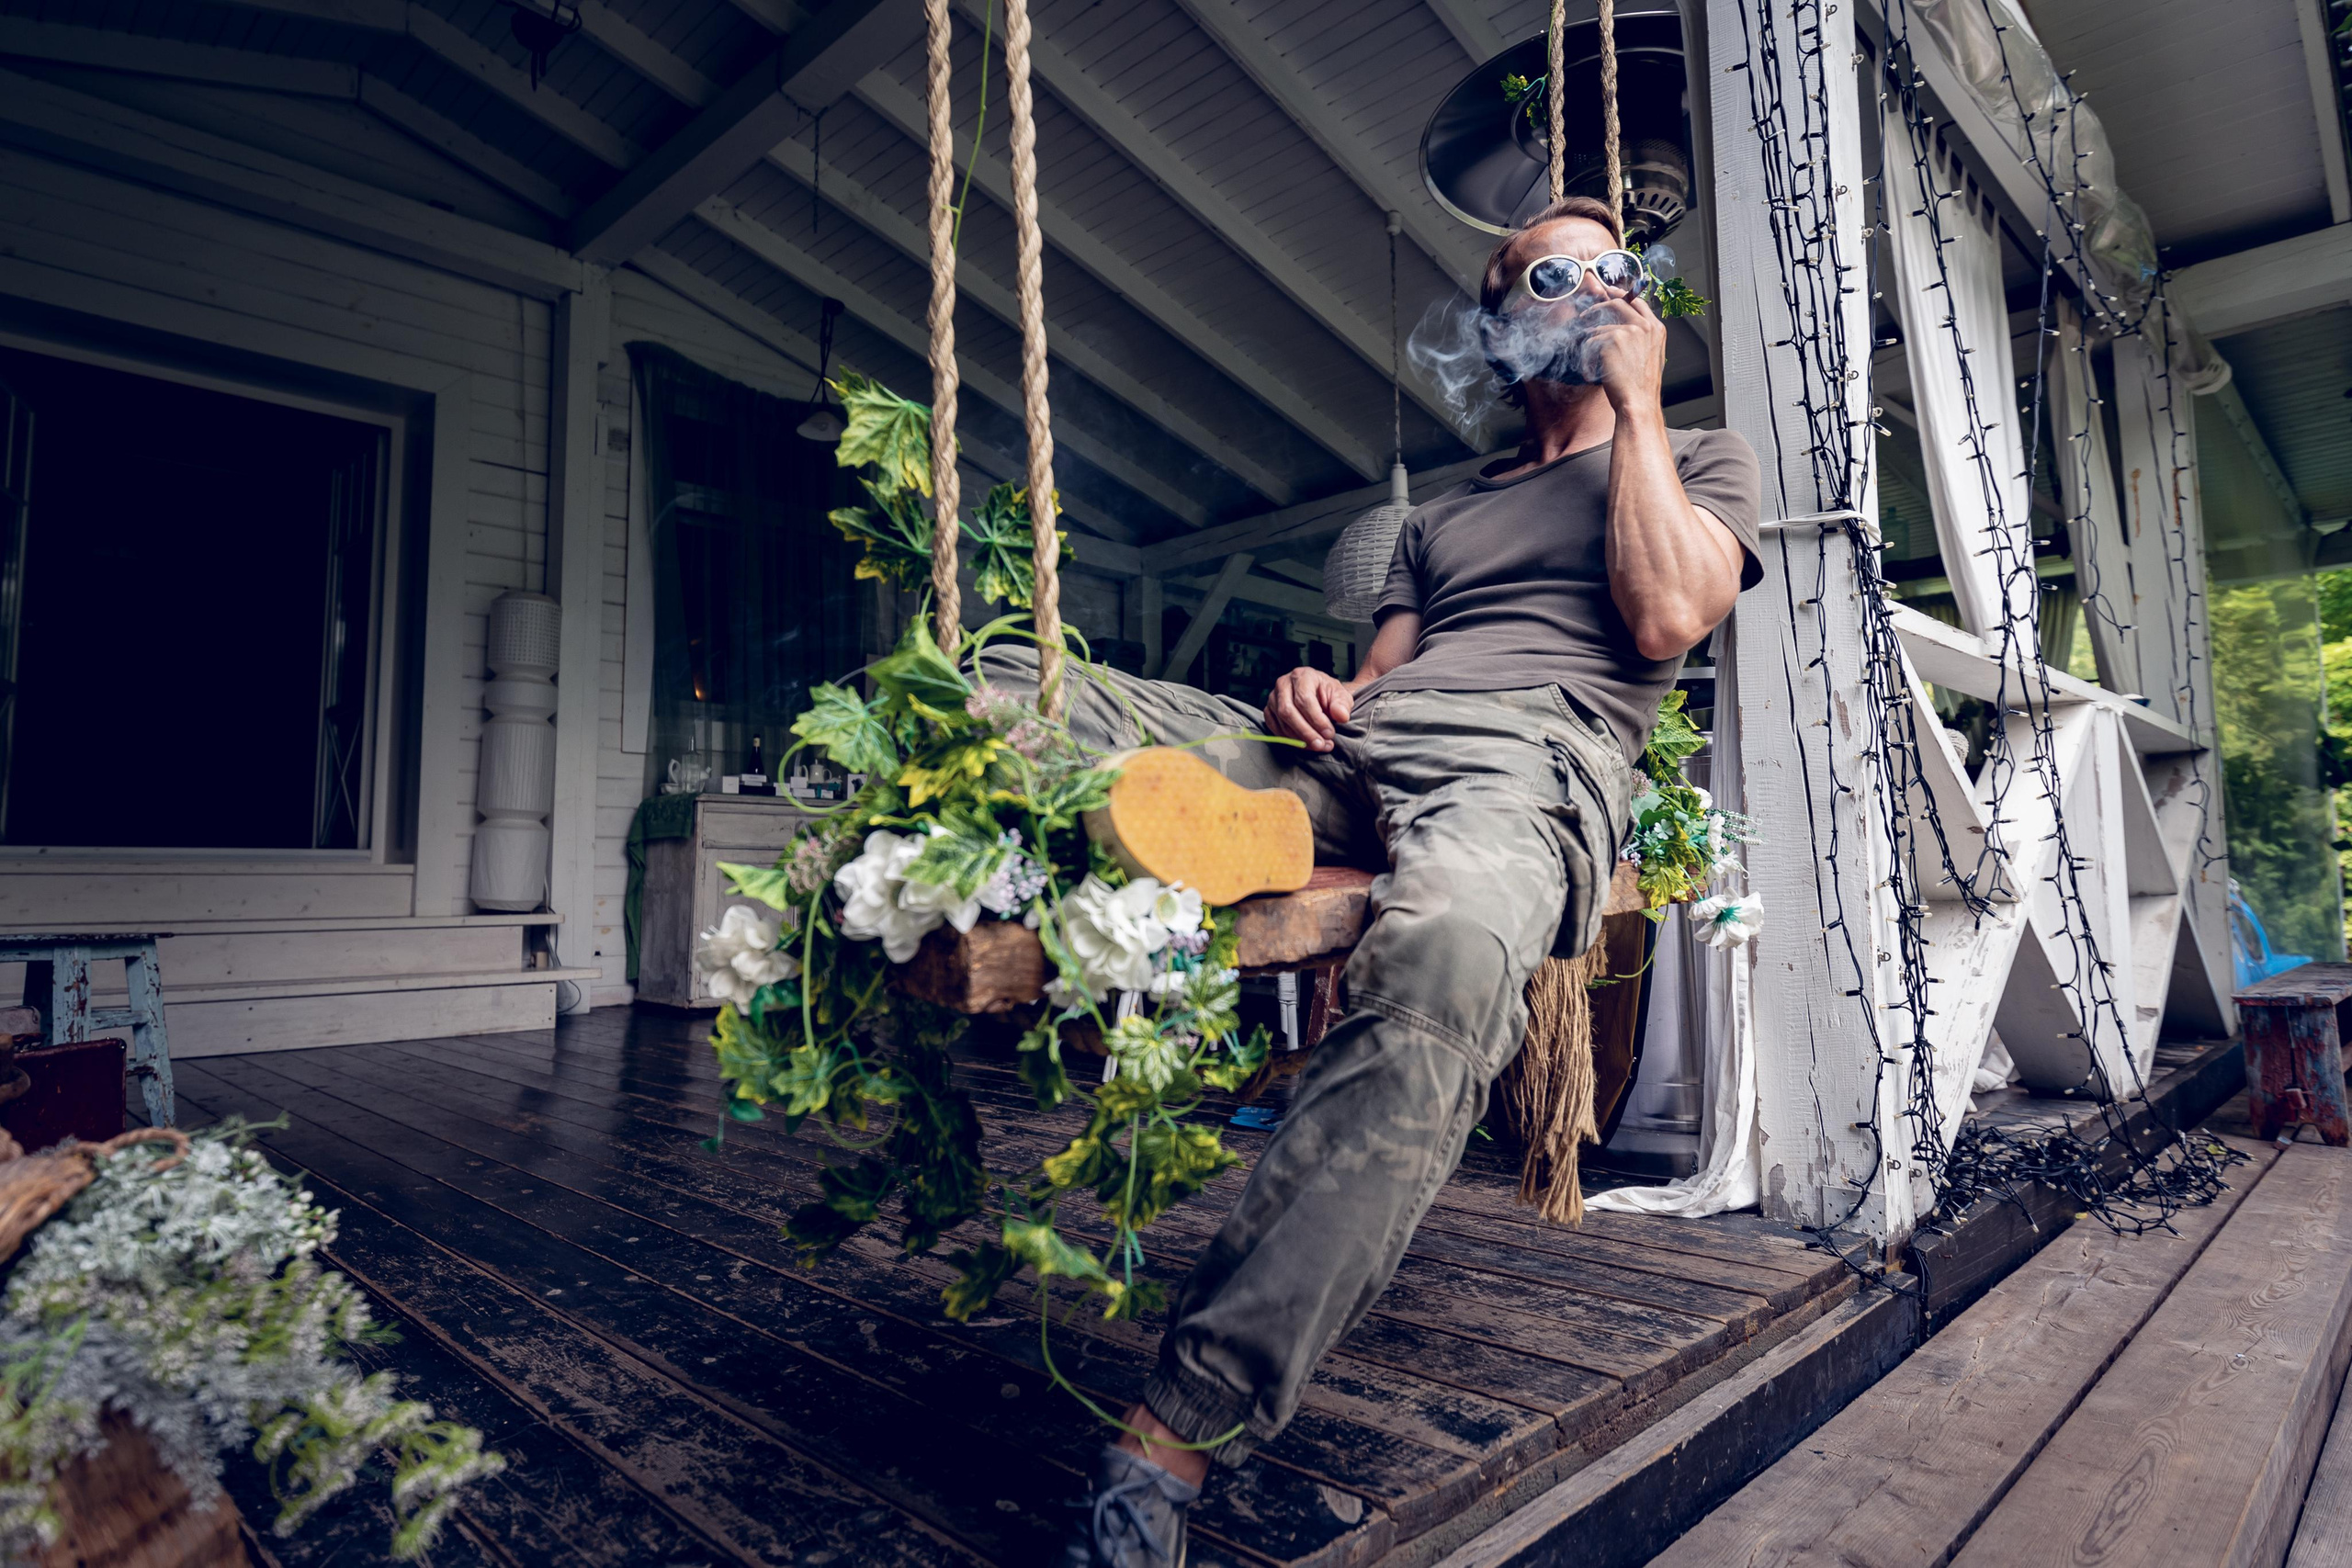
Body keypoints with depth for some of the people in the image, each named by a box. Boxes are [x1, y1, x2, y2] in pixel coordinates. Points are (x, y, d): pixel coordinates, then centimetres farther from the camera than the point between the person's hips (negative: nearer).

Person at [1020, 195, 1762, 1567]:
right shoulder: (1443, 514, 36)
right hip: (1348, 753, 6)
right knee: (1012, 690, -10)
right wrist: (1317, 694, 2)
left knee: (1447, 957, -43)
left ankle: (1180, 1435, -39)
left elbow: (1664, 617, 2)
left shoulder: (1704, 462, 25)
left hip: (1531, 762, -5)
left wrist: (1636, 395, 10)